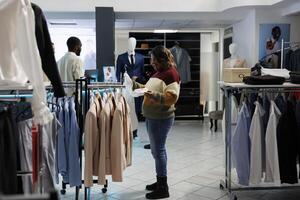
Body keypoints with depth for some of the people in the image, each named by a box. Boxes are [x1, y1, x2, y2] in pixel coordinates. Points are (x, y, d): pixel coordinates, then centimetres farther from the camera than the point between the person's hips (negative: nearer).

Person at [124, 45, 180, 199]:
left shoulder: (171, 74, -15)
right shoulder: (159, 72, 15)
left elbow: (172, 98, -22)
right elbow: (150, 89, 21)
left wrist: (154, 95, -31)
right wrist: (135, 85, 11)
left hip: (161, 118, -10)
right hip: (152, 117, 10)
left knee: (158, 150, -5)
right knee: (157, 149, 16)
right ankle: (160, 181, 28)